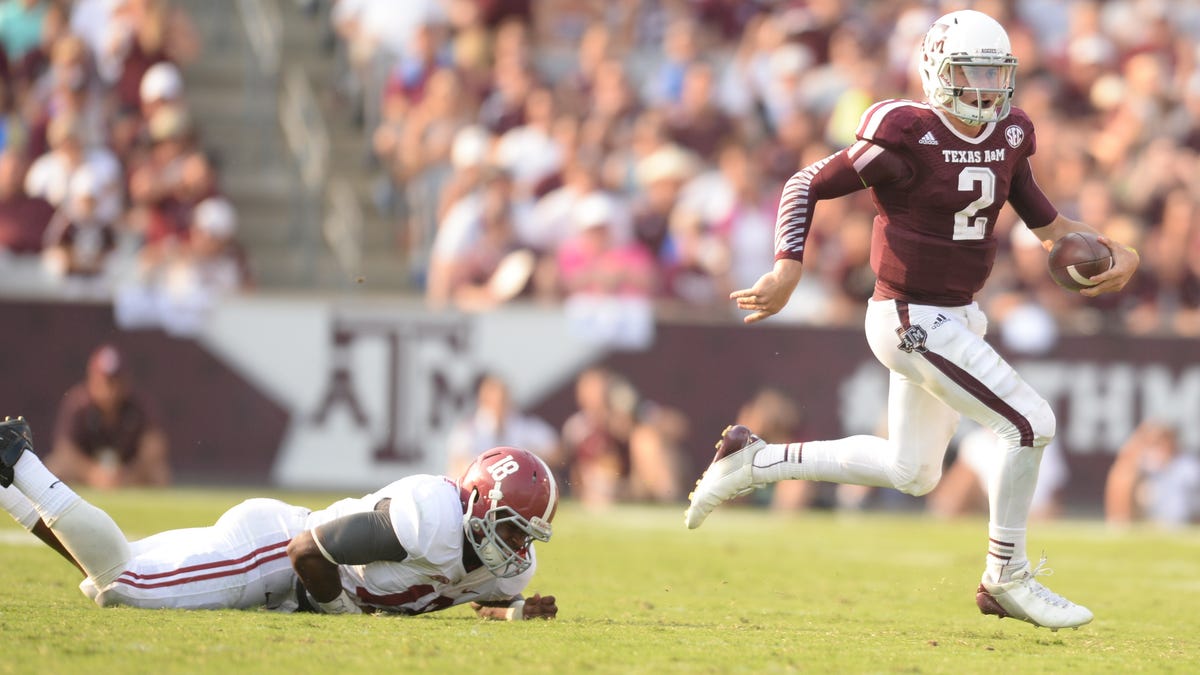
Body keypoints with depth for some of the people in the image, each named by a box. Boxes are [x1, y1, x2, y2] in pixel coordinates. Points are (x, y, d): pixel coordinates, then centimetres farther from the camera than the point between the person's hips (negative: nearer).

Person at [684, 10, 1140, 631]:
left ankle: (753, 461, 30)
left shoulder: (1006, 137, 4)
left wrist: (1116, 252, -3)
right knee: (1031, 422, -13)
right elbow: (807, 185, -12)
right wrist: (787, 271, -22)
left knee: (910, 472, 20)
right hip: (913, 321, -9)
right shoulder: (909, 139, -18)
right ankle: (1006, 578, 2)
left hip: (956, 317, 9)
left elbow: (1045, 221, 13)